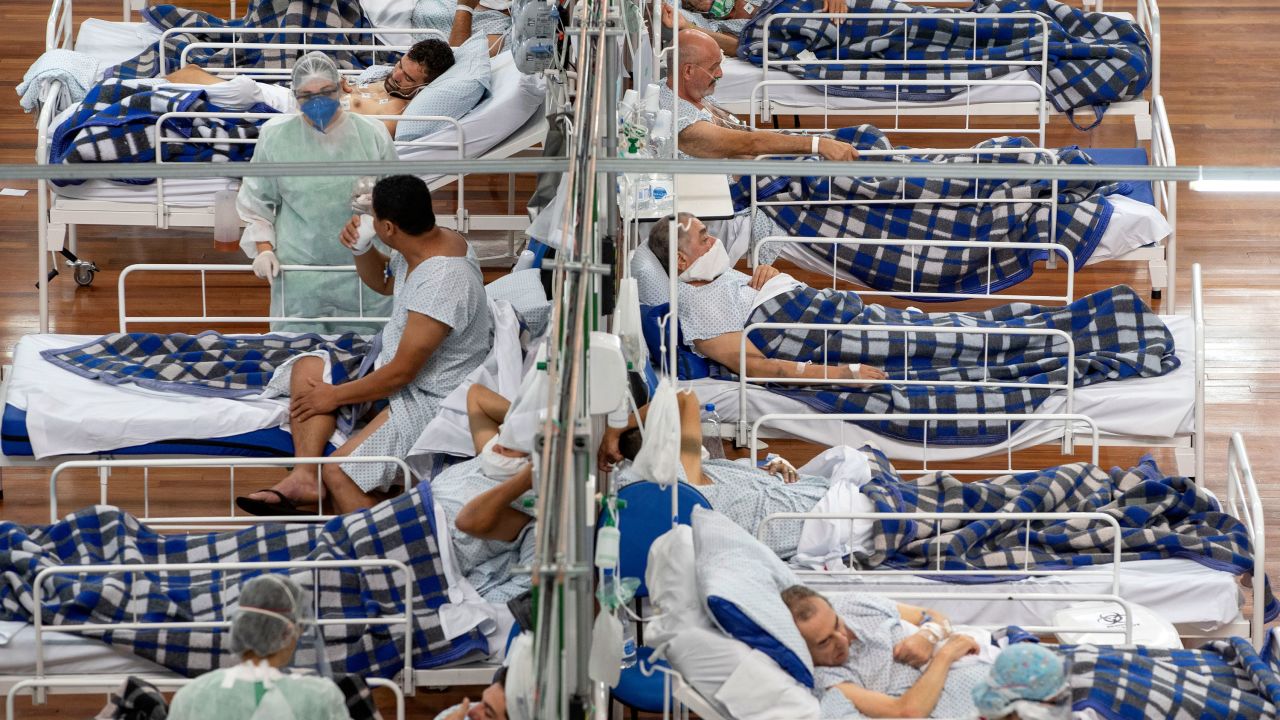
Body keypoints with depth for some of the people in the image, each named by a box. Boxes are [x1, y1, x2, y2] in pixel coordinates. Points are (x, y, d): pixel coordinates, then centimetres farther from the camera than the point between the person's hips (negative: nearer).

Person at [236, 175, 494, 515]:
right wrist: (361, 249, -1)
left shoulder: (442, 282, -31)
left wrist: (335, 396, -13)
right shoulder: (434, 241, -1)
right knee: (307, 369, 6)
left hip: (430, 399, -11)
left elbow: (401, 372, -26)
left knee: (338, 472, -22)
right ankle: (304, 476, -5)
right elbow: (382, 282, 22)